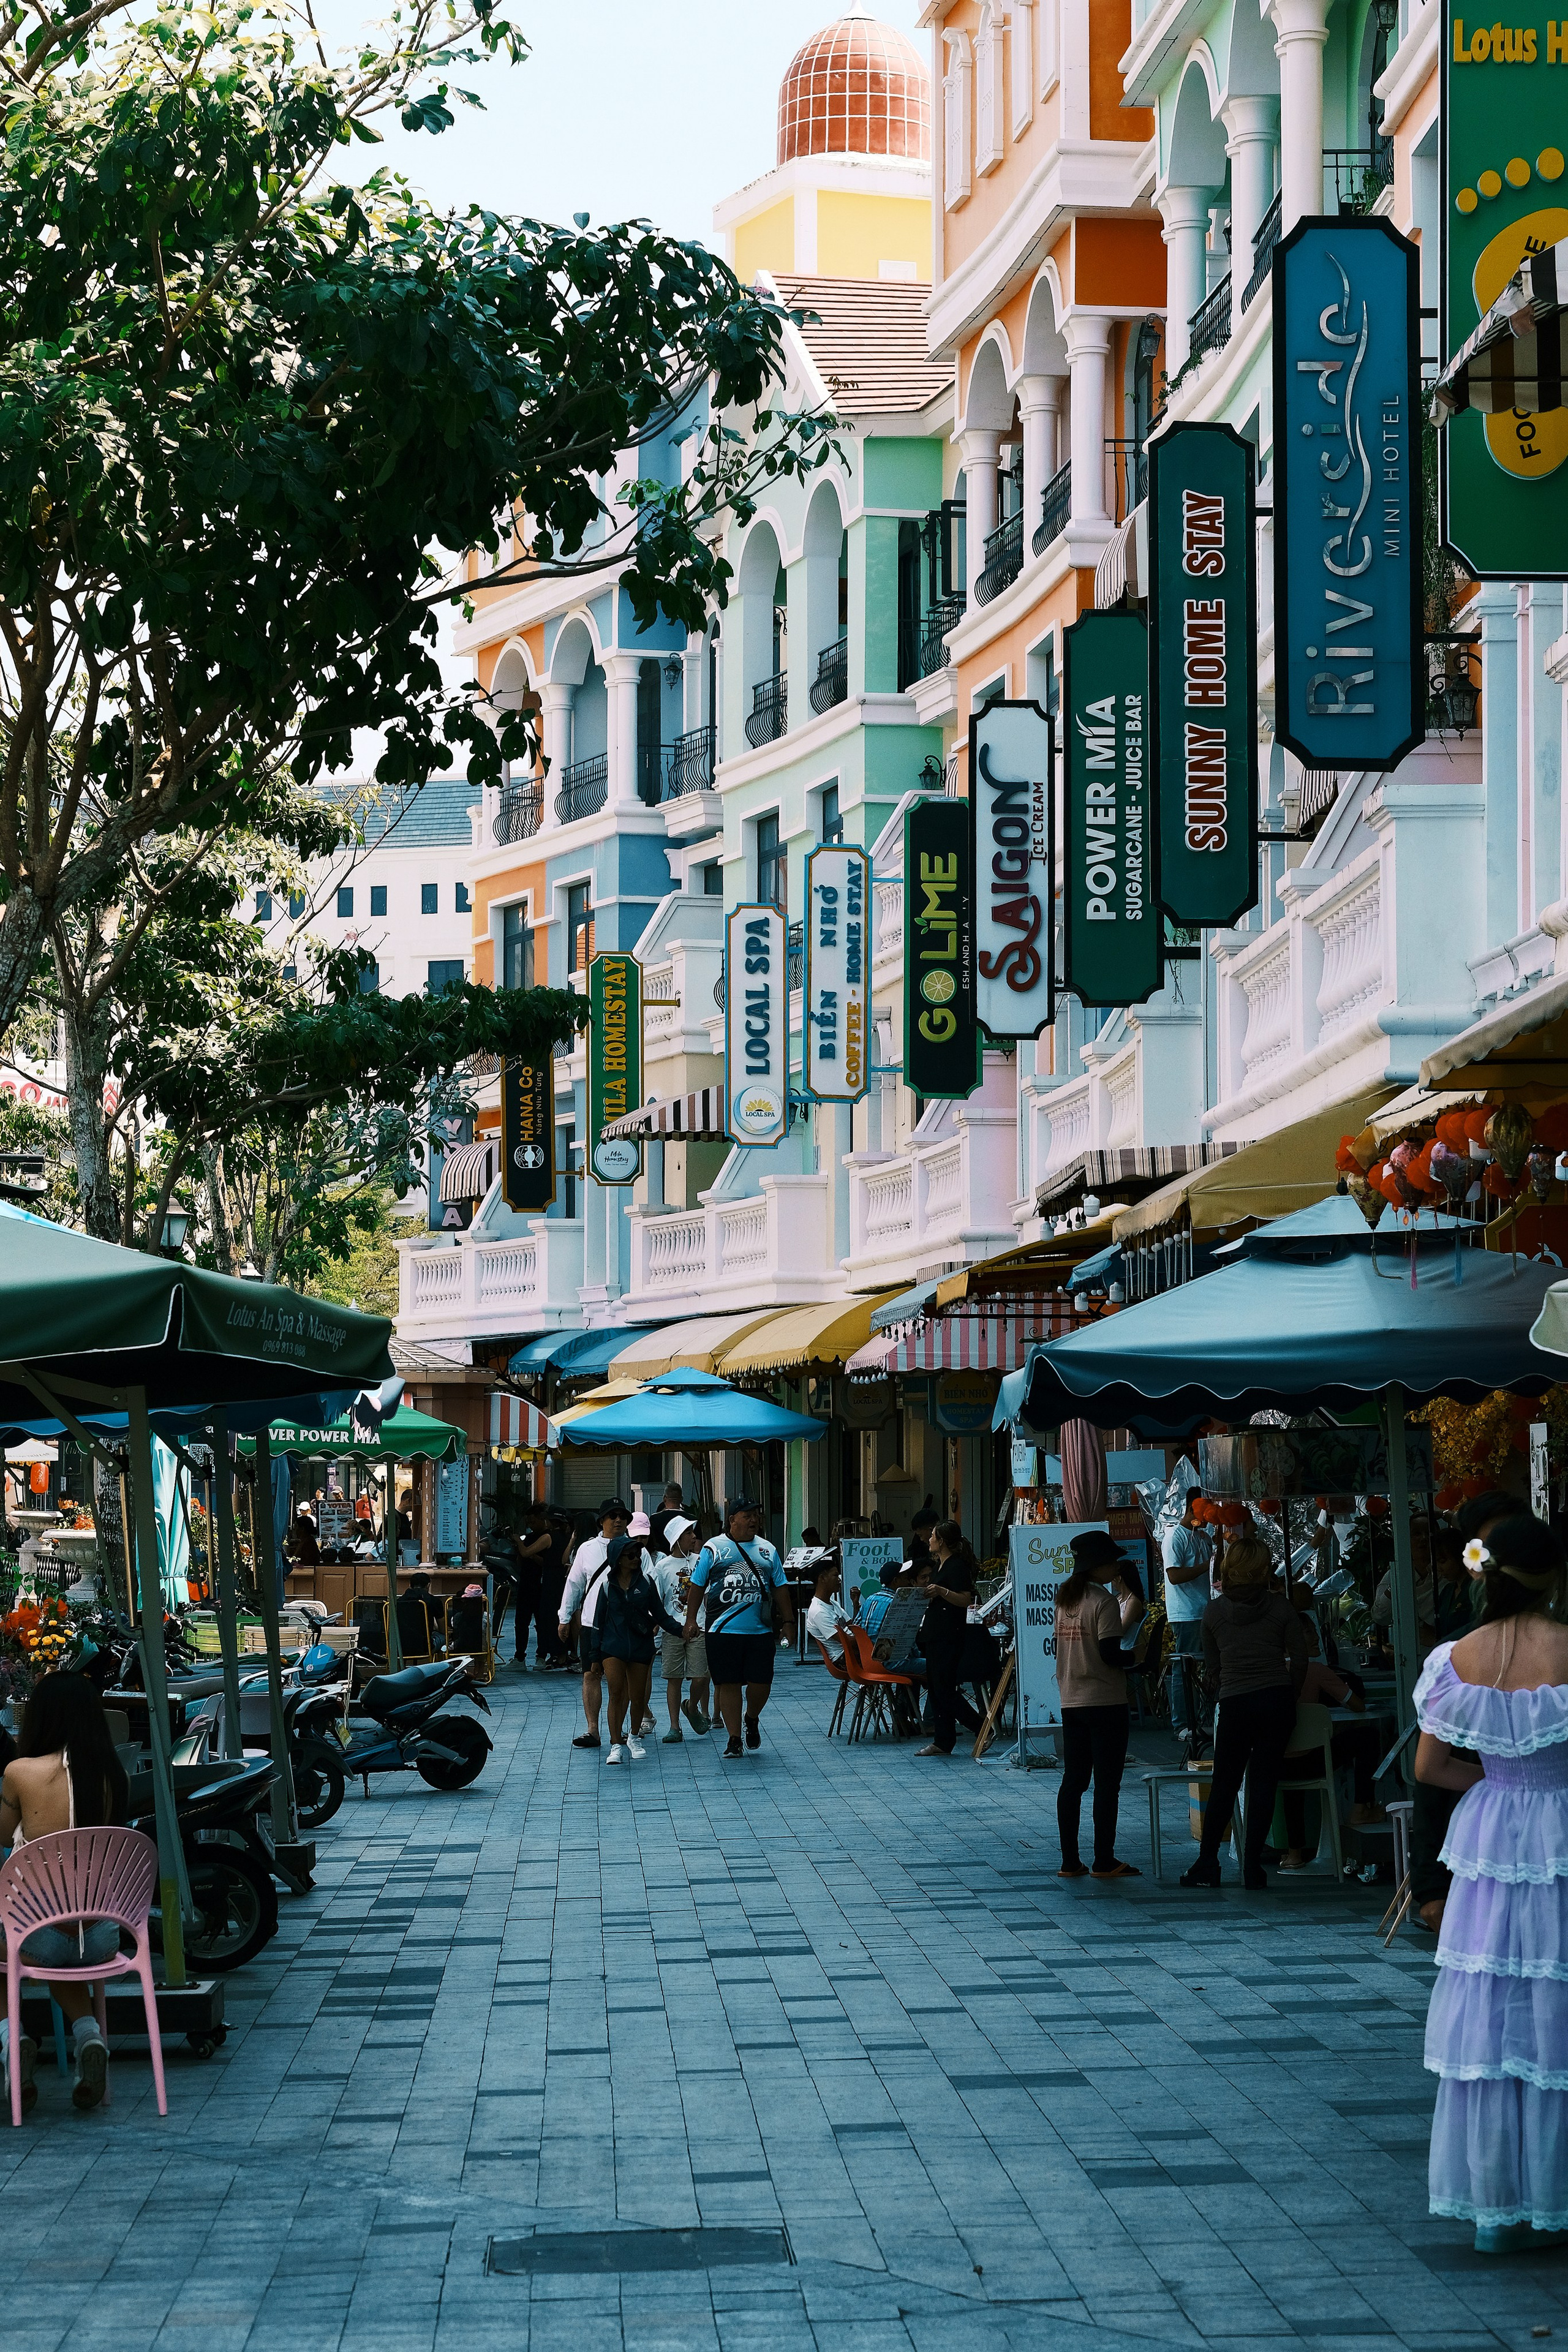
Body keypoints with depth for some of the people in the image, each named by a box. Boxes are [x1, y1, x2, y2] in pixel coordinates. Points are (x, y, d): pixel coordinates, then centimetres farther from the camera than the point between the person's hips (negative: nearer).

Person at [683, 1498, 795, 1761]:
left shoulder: (767, 1550, 13)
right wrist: (691, 1619, -1)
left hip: (761, 1631, 2)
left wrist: (788, 1622, 12)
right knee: (728, 1684, -1)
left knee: (761, 1682, -2)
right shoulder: (713, 1549, 4)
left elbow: (780, 1588, 16)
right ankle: (734, 1739, 9)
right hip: (723, 1630, -2)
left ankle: (752, 1719, 28)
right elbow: (697, 1585, 5)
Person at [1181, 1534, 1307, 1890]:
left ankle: (1207, 1864, 10)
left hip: (1233, 1704, 0)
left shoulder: (1214, 1612, 1)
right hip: (1276, 1702, 0)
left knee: (1224, 1785, 10)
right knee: (1264, 1781, 4)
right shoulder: (1280, 1607, -2)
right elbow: (1300, 1660, 0)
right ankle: (1252, 1866, 2)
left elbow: (1213, 1666, 9)